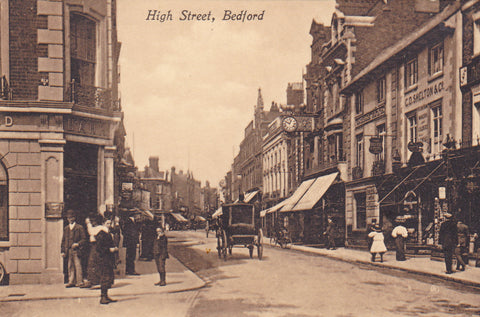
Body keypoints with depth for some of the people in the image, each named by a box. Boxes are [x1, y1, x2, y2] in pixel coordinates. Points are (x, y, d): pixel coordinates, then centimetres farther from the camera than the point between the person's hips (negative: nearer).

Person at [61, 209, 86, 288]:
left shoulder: (79, 227, 4)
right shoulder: (66, 228, 17)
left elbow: (83, 239, 3)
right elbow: (63, 240, 18)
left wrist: (78, 244, -14)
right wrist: (63, 251, 11)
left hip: (76, 250, -4)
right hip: (68, 251, 4)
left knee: (78, 266, -8)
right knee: (70, 267, 4)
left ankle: (79, 282, -6)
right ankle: (71, 281, 9)